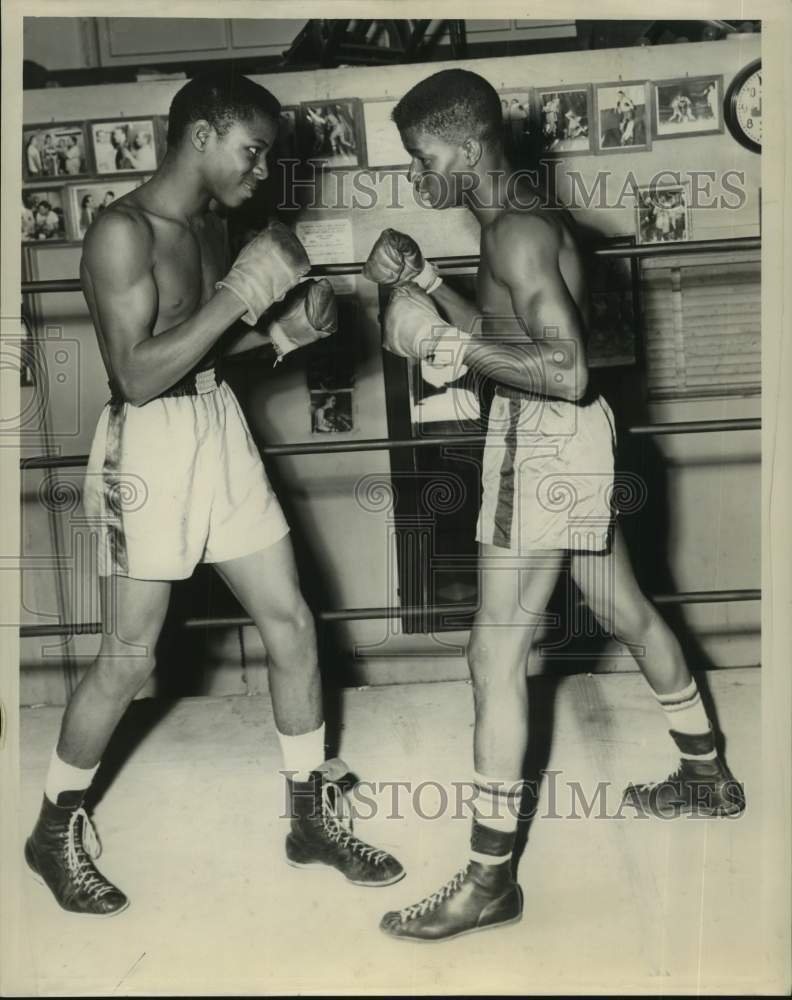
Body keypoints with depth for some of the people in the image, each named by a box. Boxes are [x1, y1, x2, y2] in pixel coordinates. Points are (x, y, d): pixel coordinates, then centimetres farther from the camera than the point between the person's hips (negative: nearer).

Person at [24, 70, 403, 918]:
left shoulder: (210, 229, 9)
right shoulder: (122, 232, -16)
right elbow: (139, 374, -23)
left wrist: (281, 329, 2)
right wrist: (243, 292, -24)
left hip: (221, 432, 8)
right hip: (148, 446, -7)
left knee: (290, 621, 7)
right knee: (129, 659, 2)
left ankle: (313, 815, 24)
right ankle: (56, 830, 28)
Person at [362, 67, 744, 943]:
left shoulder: (517, 231, -18)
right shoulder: (516, 221, 13)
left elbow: (567, 370, -27)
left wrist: (443, 342, -26)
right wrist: (422, 278, 8)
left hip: (546, 442, -11)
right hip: (565, 438, 11)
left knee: (496, 654, -7)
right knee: (624, 610, 22)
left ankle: (489, 879, 3)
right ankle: (707, 776, 42)